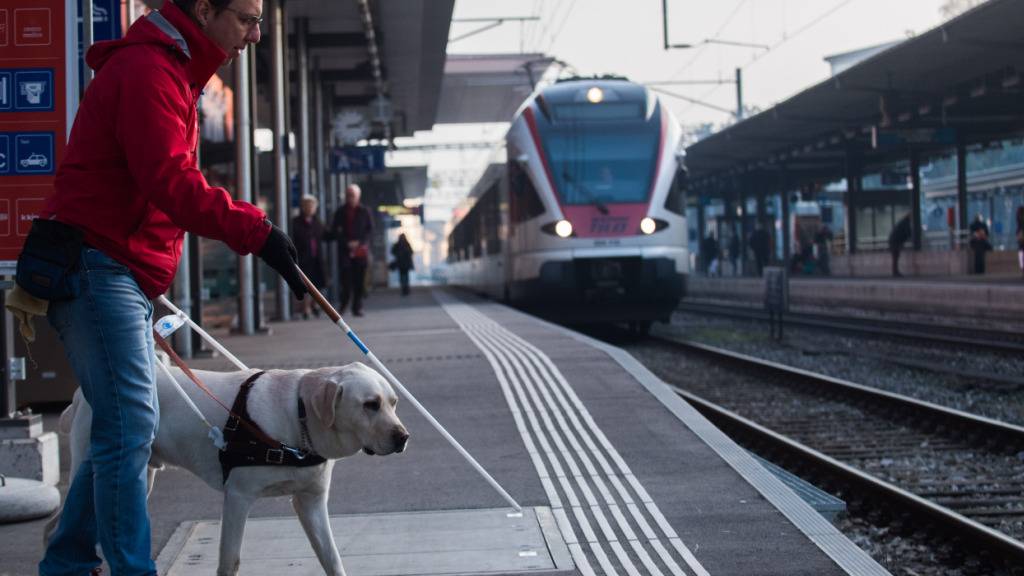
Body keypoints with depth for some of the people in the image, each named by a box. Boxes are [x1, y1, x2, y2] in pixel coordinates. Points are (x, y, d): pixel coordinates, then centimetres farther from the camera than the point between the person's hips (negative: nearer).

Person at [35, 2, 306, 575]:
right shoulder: (148, 69, -13)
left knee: (126, 429, 13)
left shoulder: (170, 72, 21)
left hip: (125, 277, 11)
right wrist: (254, 229, -26)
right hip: (99, 270, -11)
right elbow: (170, 181, -25)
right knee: (130, 427, -12)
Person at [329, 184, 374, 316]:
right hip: (345, 251, 0)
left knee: (359, 281, 1)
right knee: (346, 281, -9)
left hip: (361, 250, 0)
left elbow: (370, 230, 5)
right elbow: (334, 232, 5)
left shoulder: (364, 212, 5)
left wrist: (359, 242, -9)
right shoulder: (340, 212, 6)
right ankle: (343, 303, 7)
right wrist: (346, 243, -10)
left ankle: (357, 307, 9)